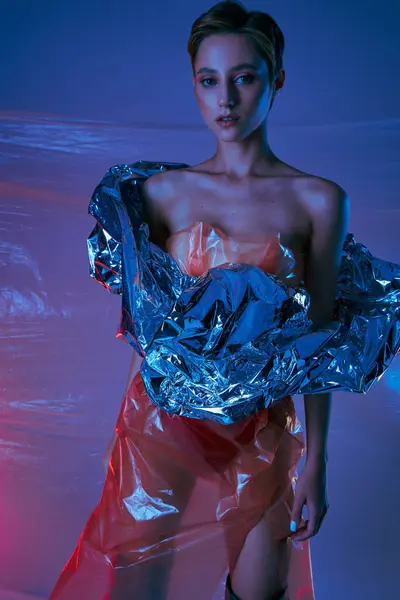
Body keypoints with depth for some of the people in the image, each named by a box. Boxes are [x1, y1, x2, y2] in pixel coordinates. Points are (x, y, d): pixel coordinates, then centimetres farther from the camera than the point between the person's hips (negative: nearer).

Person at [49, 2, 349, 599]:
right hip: (165, 415, 1)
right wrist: (130, 425, 5)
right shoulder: (165, 191, -3)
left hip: (262, 430, 0)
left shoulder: (318, 201, -6)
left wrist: (316, 463, -1)